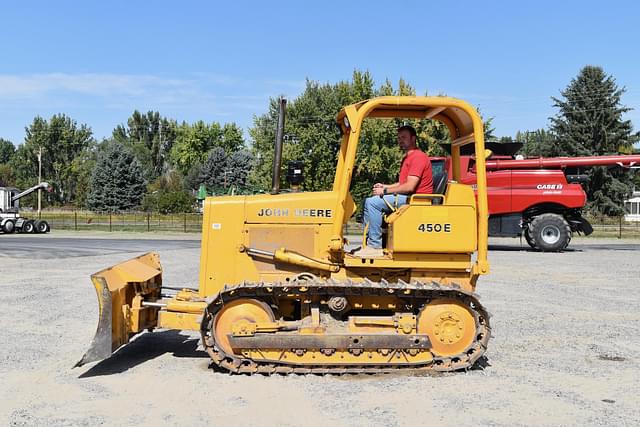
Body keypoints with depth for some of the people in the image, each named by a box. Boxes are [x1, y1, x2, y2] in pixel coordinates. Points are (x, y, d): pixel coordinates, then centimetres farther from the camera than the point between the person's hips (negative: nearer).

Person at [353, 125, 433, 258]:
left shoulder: (418, 157, -13)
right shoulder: (407, 158, 22)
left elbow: (409, 187, -21)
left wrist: (385, 191, -13)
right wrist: (385, 186, 8)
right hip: (406, 197, 11)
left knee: (373, 202, -21)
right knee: (368, 202, 9)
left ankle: (375, 246, -20)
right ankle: (369, 241, 3)